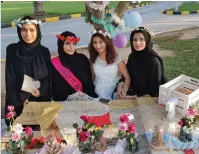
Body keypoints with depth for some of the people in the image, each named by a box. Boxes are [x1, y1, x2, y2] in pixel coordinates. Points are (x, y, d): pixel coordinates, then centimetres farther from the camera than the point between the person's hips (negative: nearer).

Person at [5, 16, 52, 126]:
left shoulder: (44, 51, 1)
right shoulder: (12, 50, -3)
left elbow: (48, 77, 3)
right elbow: (10, 78, -4)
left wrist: (41, 92, -14)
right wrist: (22, 98, -11)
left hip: (41, 100, 1)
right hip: (18, 103, -1)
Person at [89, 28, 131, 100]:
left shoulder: (116, 58, -5)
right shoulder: (93, 60, 2)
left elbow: (127, 78, -4)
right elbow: (92, 78, 8)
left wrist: (124, 92, -16)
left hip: (113, 93, -1)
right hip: (98, 94, 1)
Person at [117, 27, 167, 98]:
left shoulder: (154, 60, -20)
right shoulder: (132, 56, 0)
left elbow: (154, 87, -16)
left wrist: (136, 95, -18)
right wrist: (120, 84, -9)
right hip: (134, 92, 6)